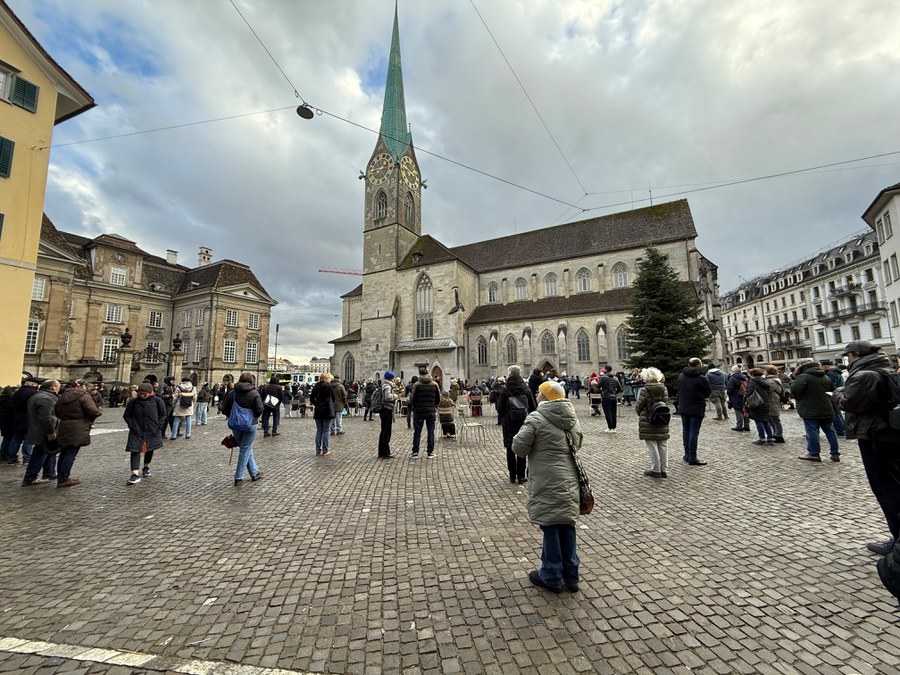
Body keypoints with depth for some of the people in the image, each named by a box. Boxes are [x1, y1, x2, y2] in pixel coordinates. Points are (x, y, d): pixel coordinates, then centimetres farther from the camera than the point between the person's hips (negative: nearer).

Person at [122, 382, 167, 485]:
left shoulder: (157, 401, -7)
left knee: (150, 449, 16)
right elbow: (126, 415, 6)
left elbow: (163, 414, 5)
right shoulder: (133, 402, -7)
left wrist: (158, 426, -4)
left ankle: (146, 467, 38)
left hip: (152, 432, 1)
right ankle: (135, 474, -12)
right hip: (136, 432, -1)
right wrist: (132, 425, -5)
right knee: (135, 451, -11)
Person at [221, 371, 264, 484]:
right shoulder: (255, 394, -11)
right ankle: (238, 478, 9)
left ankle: (255, 473, 27)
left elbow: (224, 409, 3)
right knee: (245, 450, 7)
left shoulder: (231, 393, 1)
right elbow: (259, 410, -15)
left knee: (247, 449, 17)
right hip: (250, 425, -4)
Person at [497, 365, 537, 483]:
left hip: (509, 423, -1)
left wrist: (504, 418, 8)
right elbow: (533, 406, 0)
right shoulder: (526, 388, -4)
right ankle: (521, 476, 13)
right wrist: (529, 417, 16)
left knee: (510, 449, 9)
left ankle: (512, 476, 15)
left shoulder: (505, 389, -10)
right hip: (523, 423, 1)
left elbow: (500, 408, -9)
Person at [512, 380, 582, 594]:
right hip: (569, 481, 7)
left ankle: (552, 578, 21)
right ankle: (571, 576, 29)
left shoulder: (536, 418, -16)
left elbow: (519, 447, -16)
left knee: (550, 528, 6)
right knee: (567, 527, 16)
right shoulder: (572, 418, 7)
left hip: (548, 483, -6)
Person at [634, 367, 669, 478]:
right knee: (663, 445, 12)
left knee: (652, 446, 3)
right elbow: (666, 401, 7)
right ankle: (664, 470, 19)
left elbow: (638, 406, -6)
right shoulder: (663, 389, 0)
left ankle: (656, 470, 8)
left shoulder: (644, 390, -12)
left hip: (648, 421, -5)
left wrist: (640, 413, 11)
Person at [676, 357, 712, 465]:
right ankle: (692, 458, 2)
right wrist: (699, 396, 13)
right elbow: (708, 393, -5)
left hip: (683, 408, 5)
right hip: (696, 409, -5)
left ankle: (687, 455, 21)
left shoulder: (681, 376, 2)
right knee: (694, 432, -2)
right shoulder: (701, 378, -15)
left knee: (686, 430, 14)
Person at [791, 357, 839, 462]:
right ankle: (835, 453, 19)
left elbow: (794, 389, -25)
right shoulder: (825, 377, 14)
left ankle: (813, 453, 3)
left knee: (812, 432, -2)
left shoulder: (803, 377, -14)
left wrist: (798, 398, -6)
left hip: (810, 411, -7)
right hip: (827, 410, 7)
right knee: (830, 431, 14)